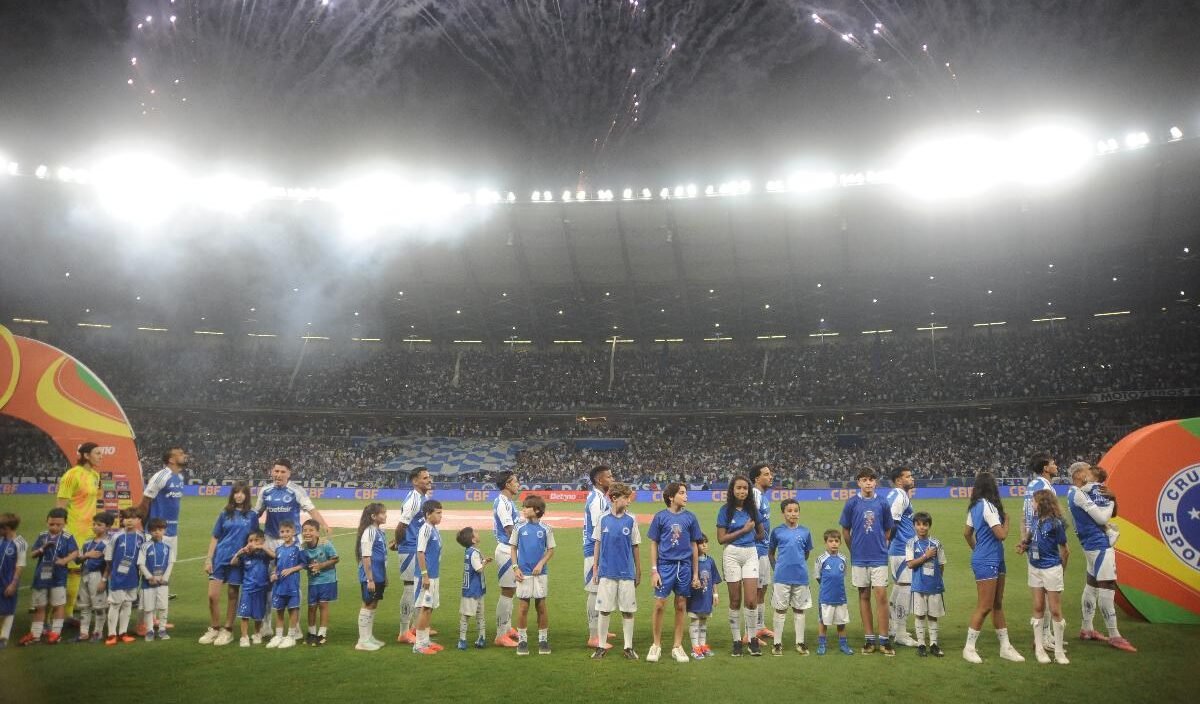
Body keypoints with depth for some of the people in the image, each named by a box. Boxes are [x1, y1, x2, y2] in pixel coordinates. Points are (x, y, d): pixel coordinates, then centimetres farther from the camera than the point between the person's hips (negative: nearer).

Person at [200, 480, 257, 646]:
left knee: (232, 596, 7)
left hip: (238, 560, -1)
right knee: (212, 595, -2)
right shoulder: (225, 513, 6)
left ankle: (227, 631, 19)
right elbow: (215, 538, 7)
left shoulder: (251, 515, 2)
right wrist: (208, 559, 1)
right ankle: (214, 629, 16)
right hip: (219, 558, 1)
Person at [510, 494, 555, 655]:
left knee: (541, 606, 7)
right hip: (524, 573, 0)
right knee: (523, 607, 4)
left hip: (541, 573, 0)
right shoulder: (520, 528, 0)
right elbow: (513, 548, 7)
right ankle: (522, 640, 16)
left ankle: (543, 640, 18)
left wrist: (541, 564, -12)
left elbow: (551, 550, 2)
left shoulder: (546, 529, -3)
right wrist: (516, 567, -3)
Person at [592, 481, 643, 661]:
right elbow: (597, 545, 5)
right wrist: (595, 569, 4)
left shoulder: (631, 521, 0)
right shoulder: (603, 520, -1)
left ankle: (628, 647, 17)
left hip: (627, 573, 0)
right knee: (604, 610, 5)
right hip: (606, 572, 0)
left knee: (628, 611, 5)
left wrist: (638, 572, 6)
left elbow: (635, 548, 5)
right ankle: (601, 646, 17)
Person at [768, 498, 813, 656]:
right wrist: (777, 567, 3)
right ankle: (777, 643, 14)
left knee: (799, 609, 11)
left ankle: (800, 642, 22)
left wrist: (798, 565, 10)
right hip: (782, 577, -1)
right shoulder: (777, 531, -1)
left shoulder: (805, 532, 2)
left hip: (800, 577, 2)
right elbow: (770, 553, 9)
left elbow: (807, 553, 14)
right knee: (780, 610, 6)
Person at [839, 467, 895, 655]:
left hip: (879, 557, 0)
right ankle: (869, 639, 16)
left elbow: (887, 530, 10)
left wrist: (880, 547, 7)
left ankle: (883, 640, 4)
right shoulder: (851, 503, -2)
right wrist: (854, 550, 10)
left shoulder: (883, 503, 0)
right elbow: (845, 531, 6)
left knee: (881, 596, -4)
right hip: (859, 558, 0)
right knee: (864, 596, 8)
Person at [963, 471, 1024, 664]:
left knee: (998, 604, 14)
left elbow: (966, 533, 17)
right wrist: (1006, 519, 0)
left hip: (995, 560, 10)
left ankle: (1005, 647, 22)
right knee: (985, 607, -4)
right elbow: (1001, 534, -18)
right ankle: (969, 648, 5)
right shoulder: (987, 506, -18)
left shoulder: (975, 506, 9)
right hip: (987, 562, -10)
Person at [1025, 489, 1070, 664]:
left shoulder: (1055, 523, -16)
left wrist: (1062, 569, 4)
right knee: (1038, 608, 11)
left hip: (1051, 569, -6)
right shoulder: (1036, 518, 2)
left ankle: (1059, 651, 12)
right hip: (1035, 568, 6)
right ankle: (1039, 648, 19)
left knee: (1055, 611, 2)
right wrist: (1025, 546, 4)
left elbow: (1064, 550, -6)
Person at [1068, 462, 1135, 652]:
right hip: (1099, 544, -11)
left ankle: (1086, 629, 24)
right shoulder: (1079, 494, -17)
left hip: (1092, 544, 11)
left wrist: (1111, 497, -1)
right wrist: (1110, 502, -1)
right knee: (1106, 588, -7)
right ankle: (1114, 636, -2)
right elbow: (1102, 518, -18)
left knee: (1092, 585, 16)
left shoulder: (1075, 493, 13)